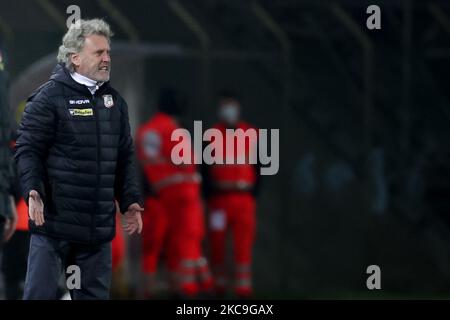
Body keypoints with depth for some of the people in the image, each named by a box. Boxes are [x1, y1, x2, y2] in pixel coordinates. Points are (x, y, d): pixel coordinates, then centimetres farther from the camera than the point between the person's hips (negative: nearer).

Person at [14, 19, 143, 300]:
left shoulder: (115, 101, 14)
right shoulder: (49, 97, -6)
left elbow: (125, 157, 20)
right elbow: (28, 149, -9)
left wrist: (131, 201, 11)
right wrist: (33, 191, -23)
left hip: (99, 225, 6)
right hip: (54, 221, -6)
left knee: (95, 293, 9)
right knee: (41, 293, -5)